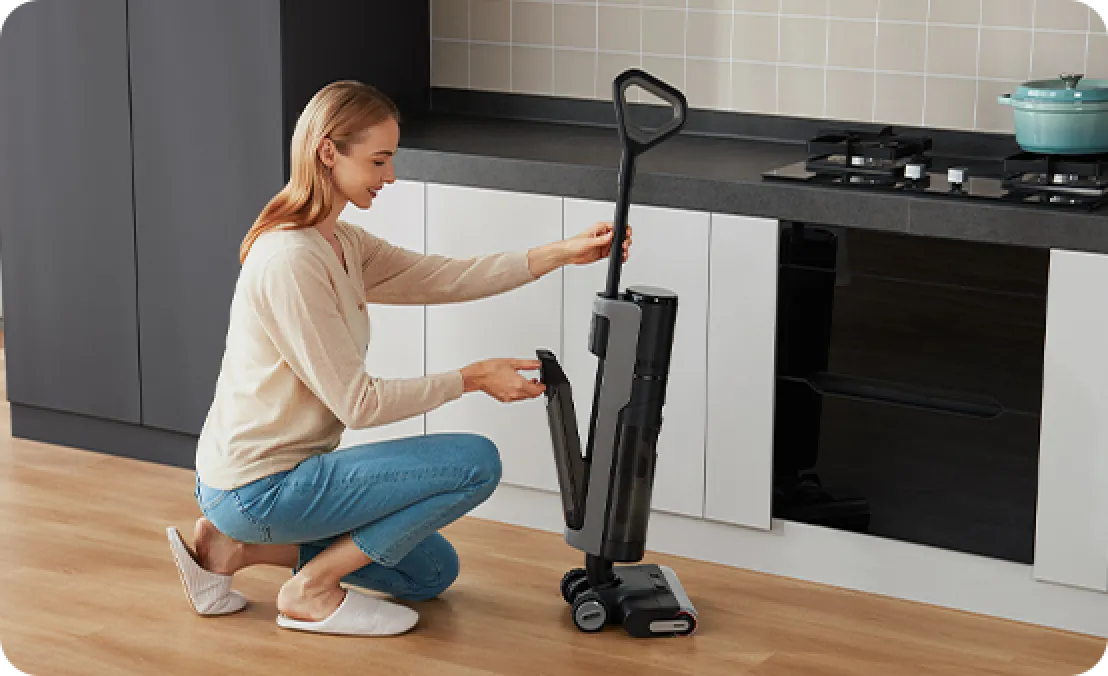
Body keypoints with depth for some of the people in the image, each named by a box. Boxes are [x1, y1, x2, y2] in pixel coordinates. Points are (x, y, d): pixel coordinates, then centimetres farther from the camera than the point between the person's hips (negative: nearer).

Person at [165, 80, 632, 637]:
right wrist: (472, 379, -14)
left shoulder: (340, 242, 7)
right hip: (259, 487, -10)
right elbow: (358, 402, -21)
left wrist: (562, 253, -1)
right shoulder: (291, 261, -23)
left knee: (432, 571, 22)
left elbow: (441, 278, 6)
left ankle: (233, 546, 14)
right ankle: (312, 590, -5)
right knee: (477, 461, -15)